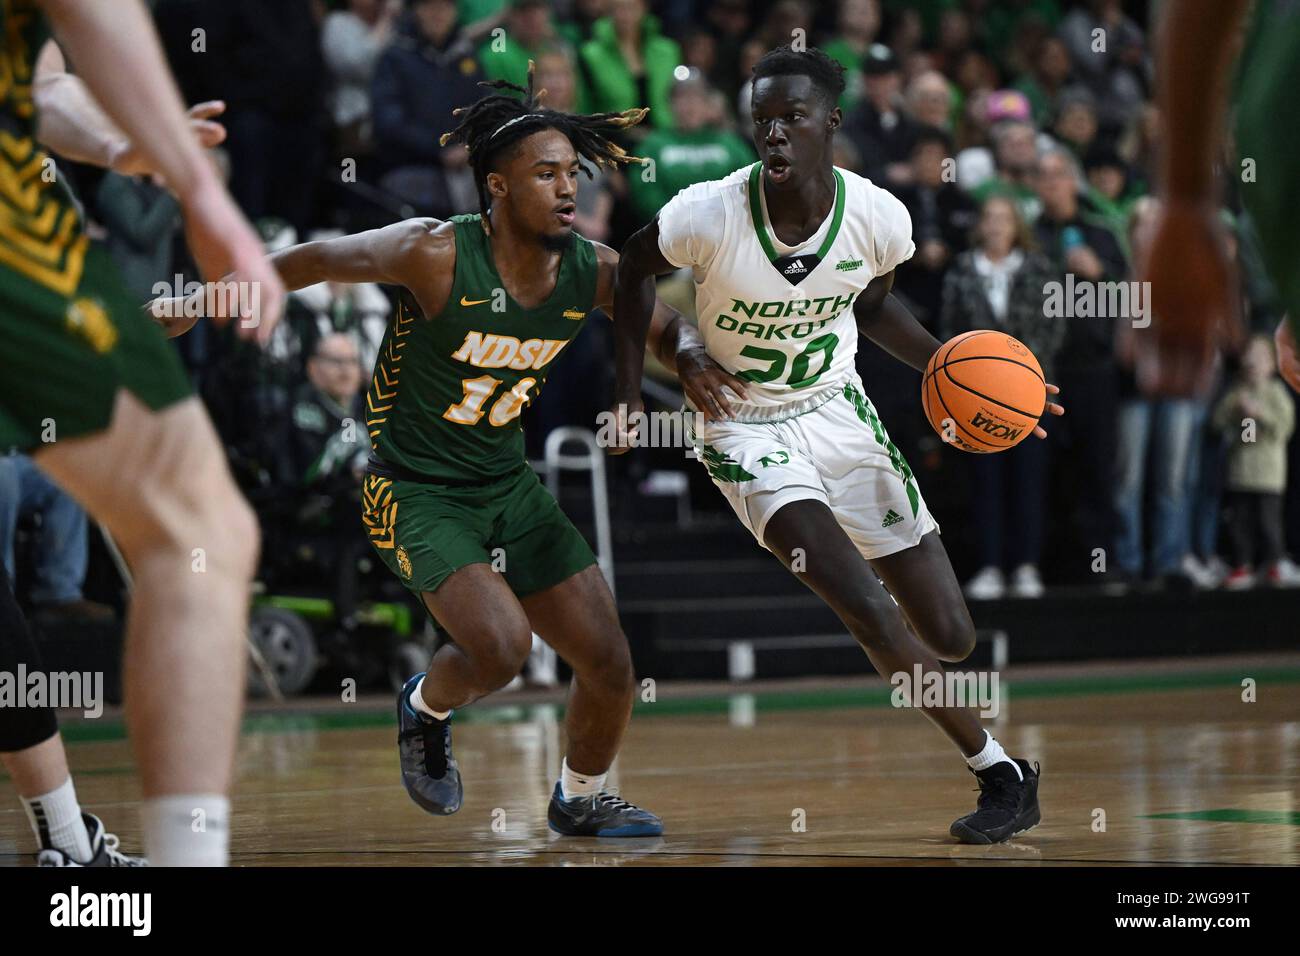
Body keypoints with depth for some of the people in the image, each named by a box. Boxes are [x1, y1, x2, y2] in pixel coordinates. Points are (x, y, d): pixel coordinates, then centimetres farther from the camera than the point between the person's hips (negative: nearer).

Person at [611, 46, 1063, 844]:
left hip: (838, 410, 3)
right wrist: (630, 394, -6)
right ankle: (1002, 772, -8)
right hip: (743, 424, -3)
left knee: (951, 637, 0)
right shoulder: (709, 215, -24)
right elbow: (637, 266, -1)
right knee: (868, 612, -24)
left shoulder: (878, 217, -15)